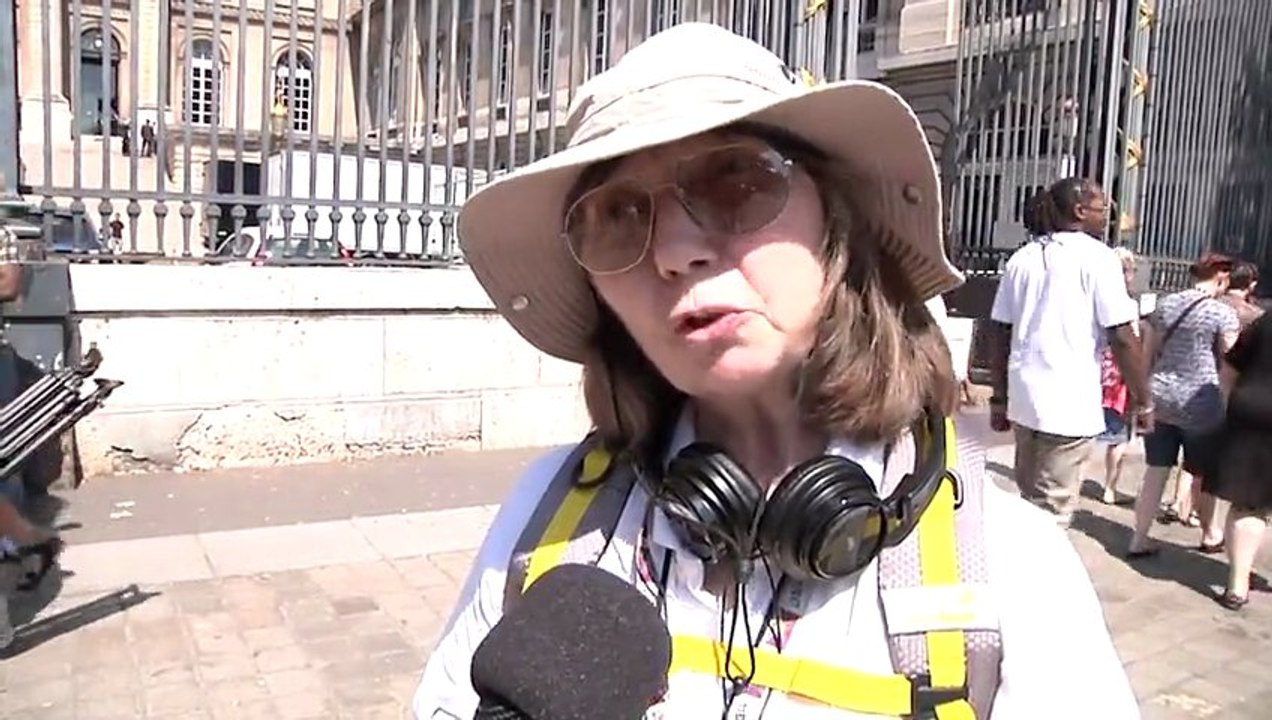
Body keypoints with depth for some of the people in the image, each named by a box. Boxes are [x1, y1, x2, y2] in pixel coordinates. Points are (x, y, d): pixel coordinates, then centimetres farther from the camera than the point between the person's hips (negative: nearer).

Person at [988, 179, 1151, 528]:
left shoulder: (1022, 258, 11)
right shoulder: (1098, 257, -6)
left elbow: (1000, 335, 10)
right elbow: (1122, 338, -11)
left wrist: (1000, 397, 16)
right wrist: (1142, 401, -1)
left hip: (1025, 398, 7)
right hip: (1070, 403, -6)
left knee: (1030, 501, 19)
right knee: (1051, 511, -1)